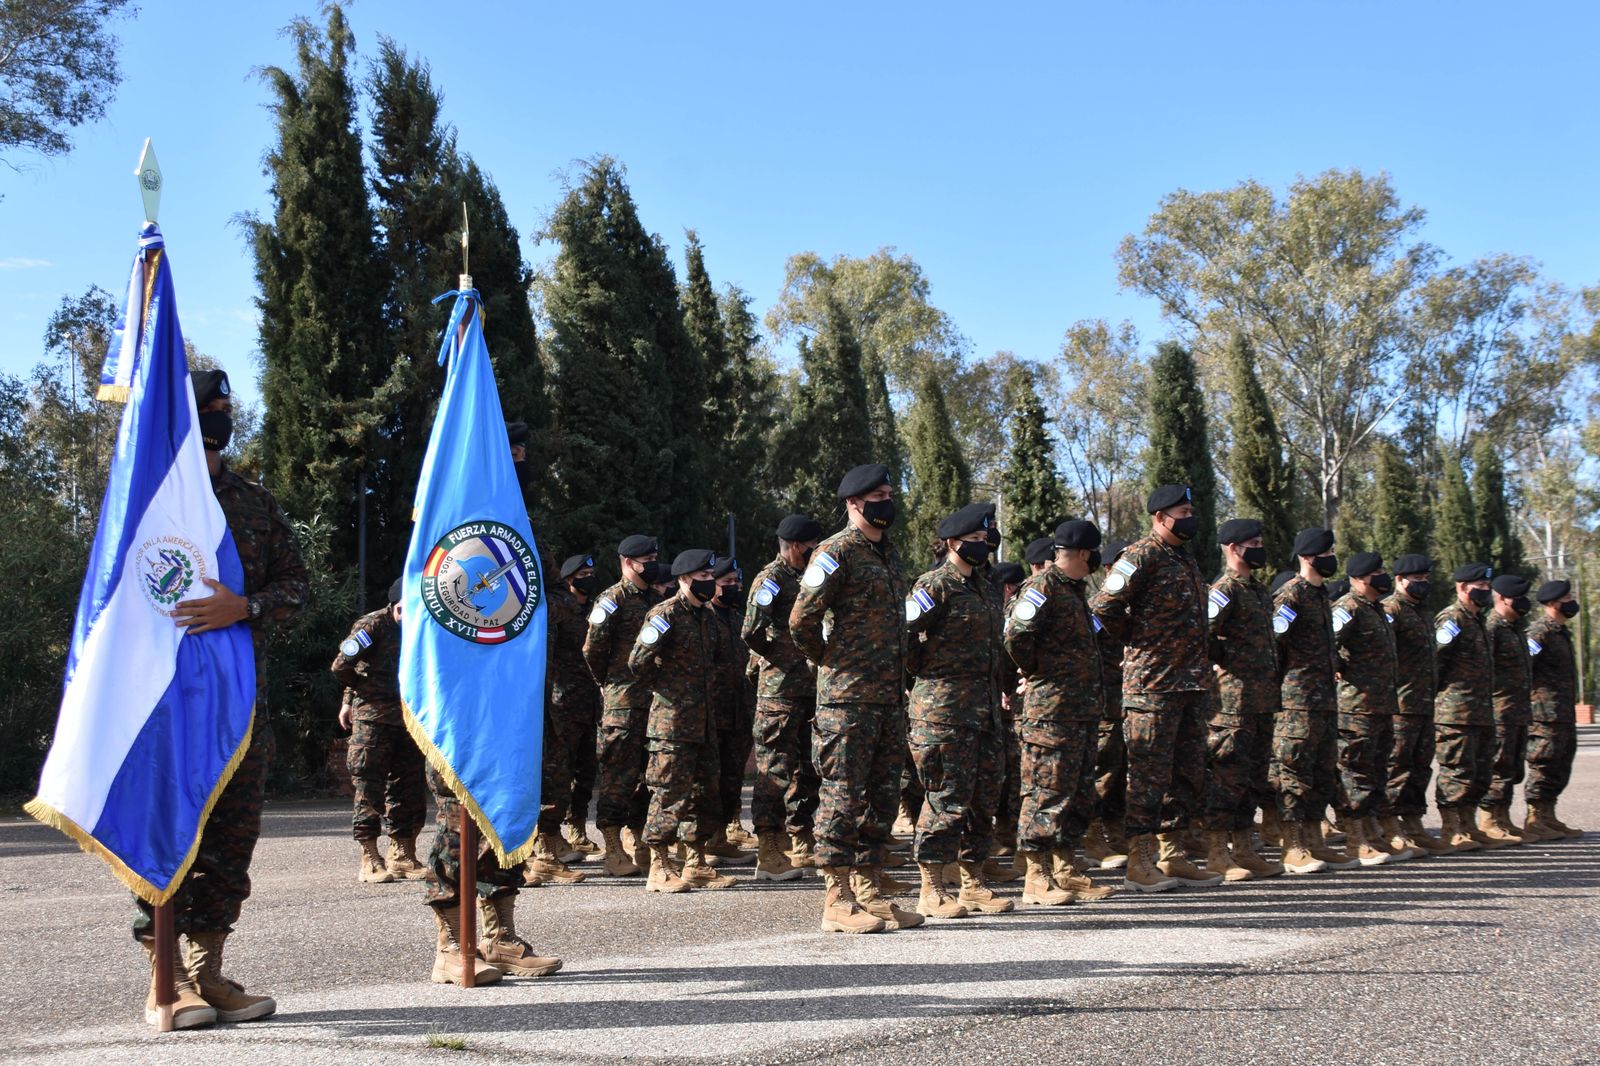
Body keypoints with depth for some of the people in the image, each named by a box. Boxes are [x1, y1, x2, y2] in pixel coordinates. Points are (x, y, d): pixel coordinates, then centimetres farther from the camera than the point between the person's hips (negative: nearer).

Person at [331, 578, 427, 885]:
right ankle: (370, 861, 1)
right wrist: (357, 696, 5)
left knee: (409, 788, 8)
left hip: (409, 719, 6)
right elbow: (341, 666, -11)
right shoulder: (372, 626, -9)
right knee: (370, 790, -3)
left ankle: (403, 857, 16)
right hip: (373, 718, -6)